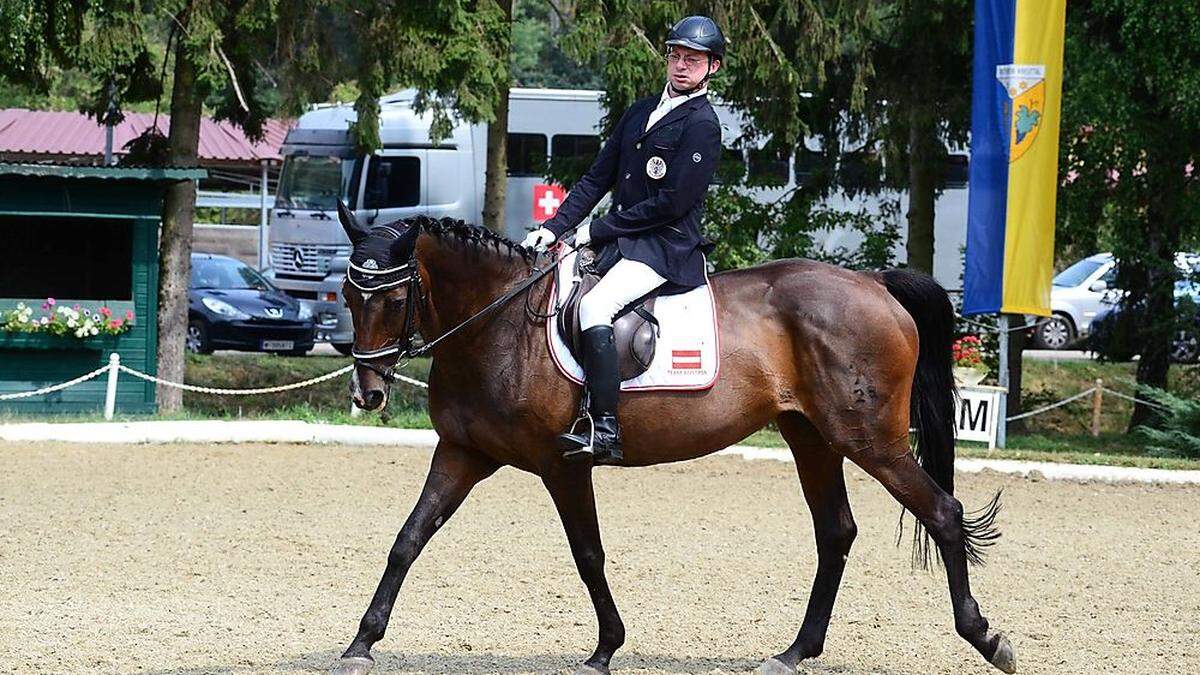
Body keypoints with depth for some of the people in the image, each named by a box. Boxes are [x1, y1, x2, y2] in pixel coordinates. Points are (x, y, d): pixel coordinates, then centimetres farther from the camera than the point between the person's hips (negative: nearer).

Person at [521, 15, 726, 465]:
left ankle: (605, 431, -34)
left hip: (667, 250, -9)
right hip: (619, 240, 9)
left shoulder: (702, 125, -9)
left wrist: (597, 231, -13)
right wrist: (556, 226, 1)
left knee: (593, 306, -31)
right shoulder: (639, 114, 17)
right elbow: (597, 178, 16)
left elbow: (672, 202, -16)